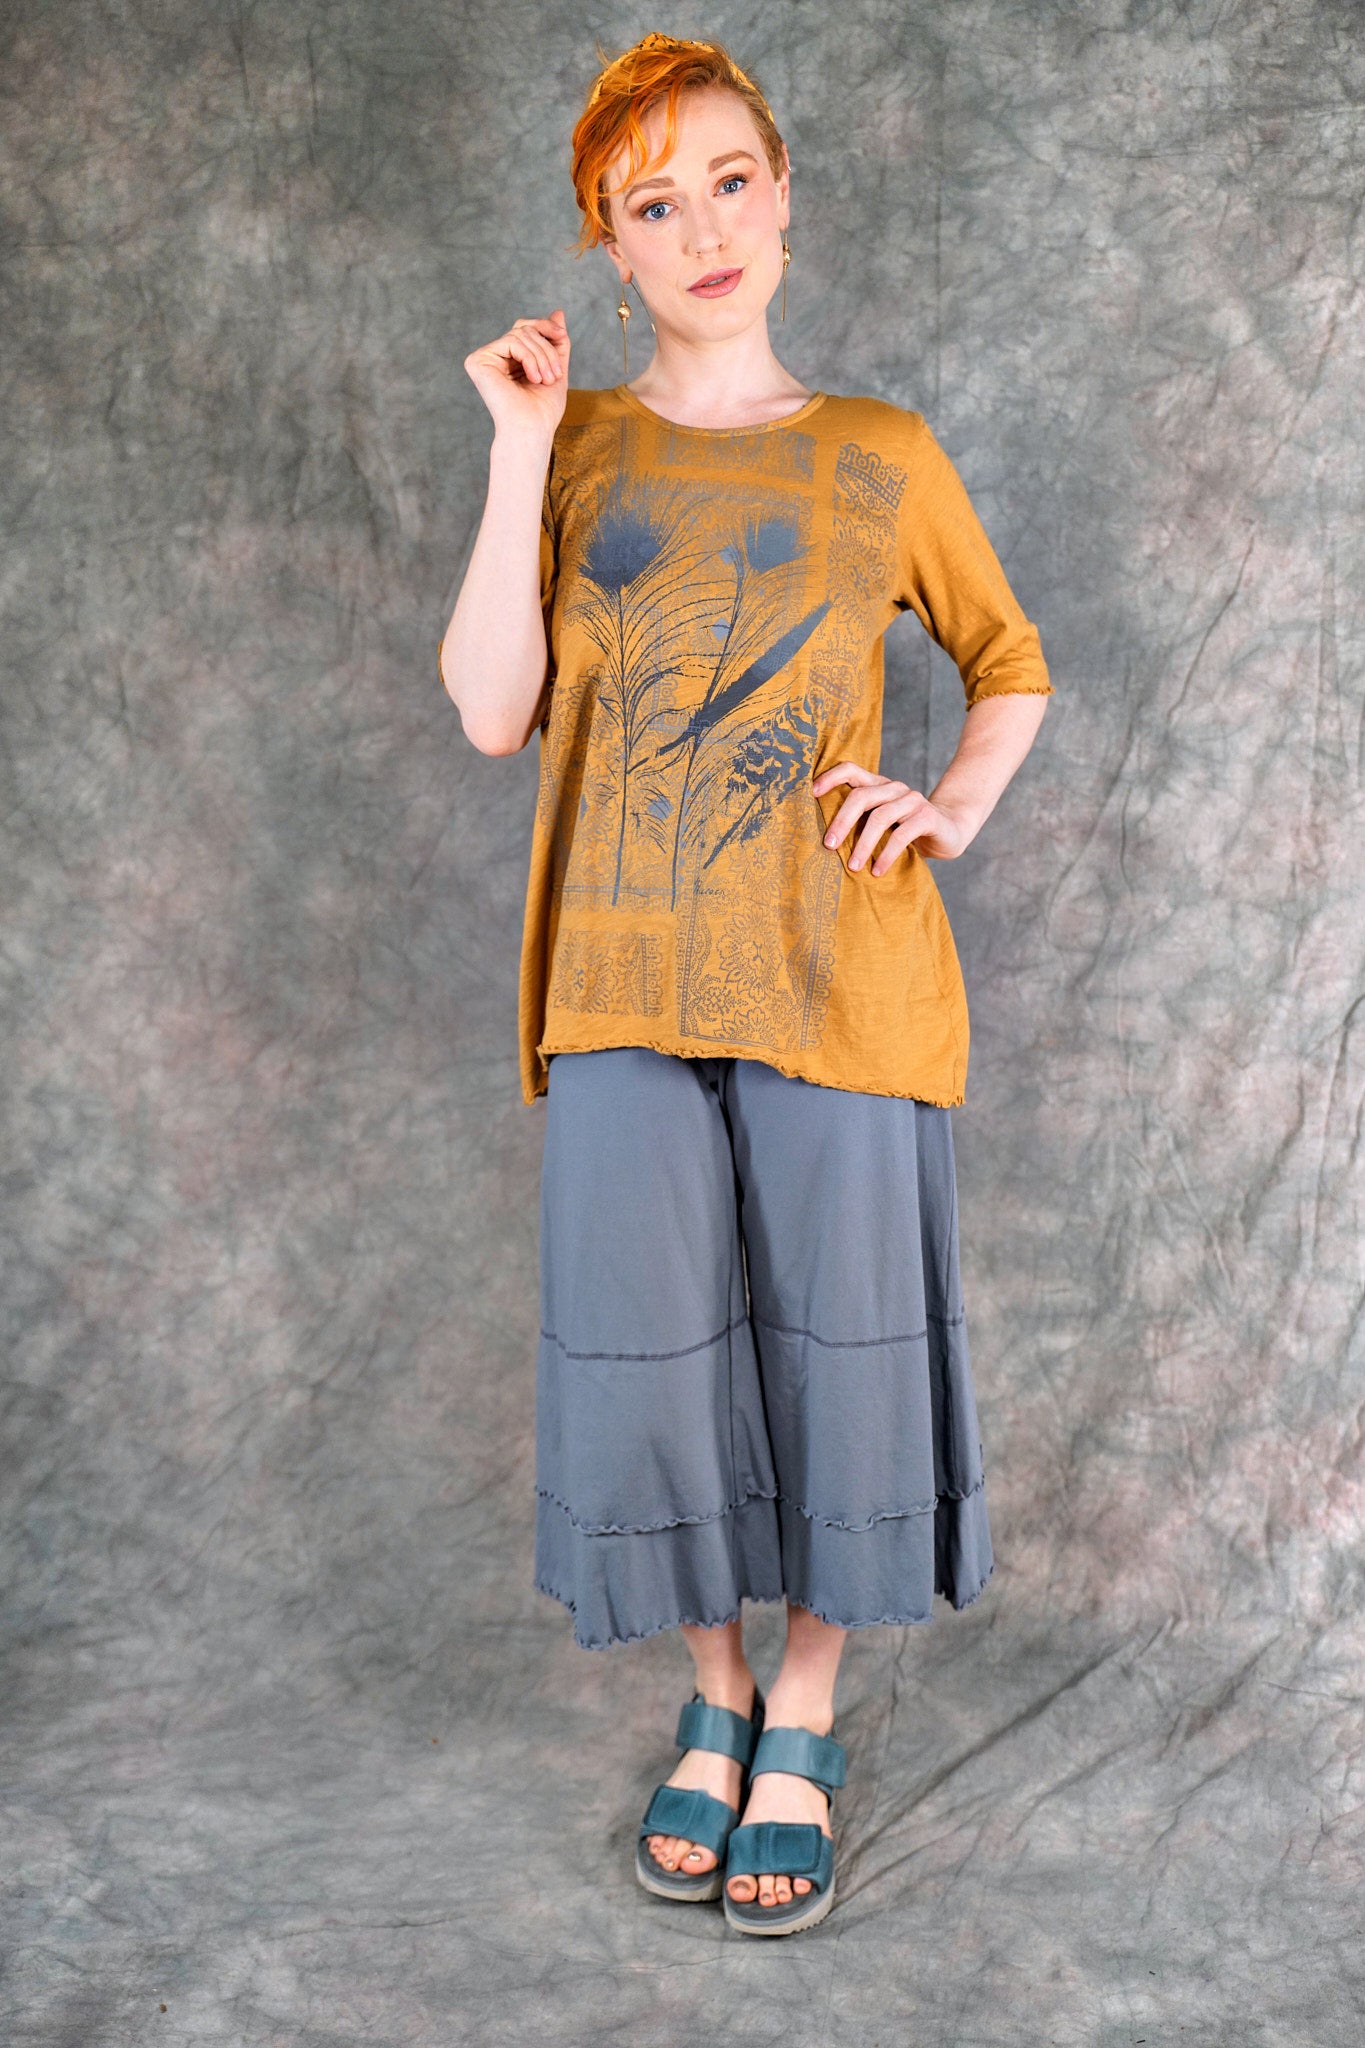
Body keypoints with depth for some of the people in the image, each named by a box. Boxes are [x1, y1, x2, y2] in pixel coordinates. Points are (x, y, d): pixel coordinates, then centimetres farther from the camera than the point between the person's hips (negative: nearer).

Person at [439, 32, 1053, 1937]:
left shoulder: (881, 456, 6)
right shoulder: (573, 447, 8)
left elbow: (1013, 664, 17)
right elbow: (491, 711, -4)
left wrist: (957, 809, -2)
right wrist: (523, 445, -6)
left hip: (836, 974, -1)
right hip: (627, 982, 1)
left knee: (832, 1339, 5)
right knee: (650, 1347, 5)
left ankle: (802, 1732, 26)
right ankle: (716, 1697, 29)